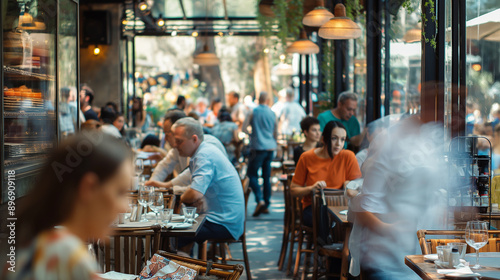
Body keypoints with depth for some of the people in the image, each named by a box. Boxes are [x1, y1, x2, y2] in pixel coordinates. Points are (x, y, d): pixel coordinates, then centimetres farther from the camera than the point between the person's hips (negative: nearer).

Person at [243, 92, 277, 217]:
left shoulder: (254, 112, -5)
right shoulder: (272, 114, 7)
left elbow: (244, 129, -5)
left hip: (258, 147, -5)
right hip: (270, 147, 5)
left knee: (252, 174, -2)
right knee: (267, 176, 9)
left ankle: (260, 200, -21)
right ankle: (266, 205, 11)